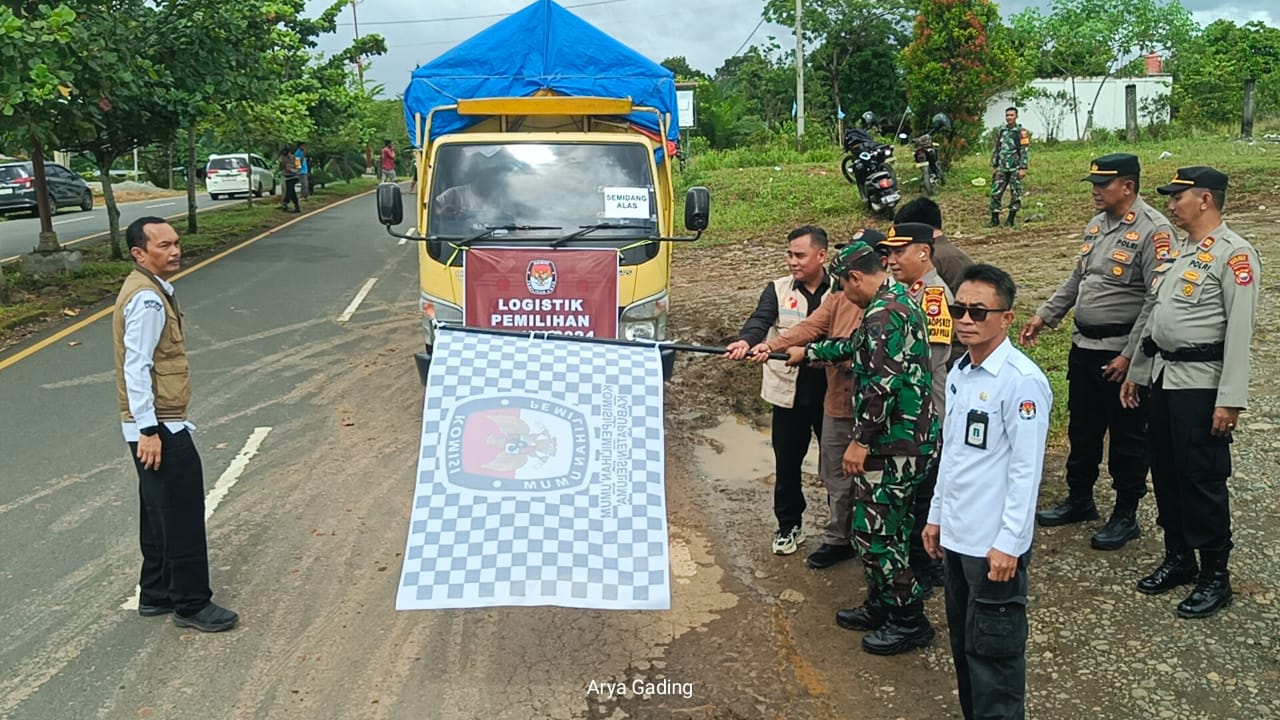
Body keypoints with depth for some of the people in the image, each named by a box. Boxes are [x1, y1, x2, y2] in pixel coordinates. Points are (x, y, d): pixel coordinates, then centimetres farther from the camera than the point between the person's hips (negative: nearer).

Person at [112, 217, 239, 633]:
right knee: (184, 516, -3)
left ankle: (156, 595, 28)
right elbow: (136, 368, -23)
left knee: (161, 514, 17)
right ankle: (192, 604, 6)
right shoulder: (147, 299, -18)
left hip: (158, 425, 10)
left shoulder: (150, 290, 14)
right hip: (159, 427, -10)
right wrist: (149, 430, -24)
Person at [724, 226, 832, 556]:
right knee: (787, 463, 9)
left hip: (832, 392, -1)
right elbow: (760, 320, -15)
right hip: (789, 393, 1)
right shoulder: (778, 289, 2)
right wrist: (745, 341, -36)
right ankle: (789, 526, 25)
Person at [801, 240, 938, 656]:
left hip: (893, 446, -10)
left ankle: (909, 621, 10)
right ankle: (882, 606, 30)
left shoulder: (883, 314, -20)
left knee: (873, 531, -1)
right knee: (886, 528, 18)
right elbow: (857, 345, 28)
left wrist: (860, 441, -19)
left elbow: (882, 386, -26)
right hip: (910, 439, 10)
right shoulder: (899, 300, 14)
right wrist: (808, 352, 33)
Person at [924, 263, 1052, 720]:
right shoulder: (958, 374, 7)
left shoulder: (1022, 381, -17)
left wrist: (1008, 543, -18)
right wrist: (937, 515, 18)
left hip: (995, 543, -8)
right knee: (963, 641, 19)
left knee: (994, 649, 5)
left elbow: (1026, 469, -18)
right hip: (957, 534, 8)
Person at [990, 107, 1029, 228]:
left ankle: (1011, 220, 6)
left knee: (1015, 194, 0)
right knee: (995, 193, -1)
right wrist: (994, 166, 12)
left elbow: (1024, 151, -7)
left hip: (1015, 168, -4)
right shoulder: (1001, 131, 12)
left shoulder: (1021, 132, -3)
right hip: (1002, 168, 4)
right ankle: (995, 219, 4)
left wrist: (1023, 168, -13)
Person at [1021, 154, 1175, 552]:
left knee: (1126, 437, 6)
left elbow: (1158, 301, -21)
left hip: (1121, 355, -8)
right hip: (1084, 347, 8)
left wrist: (1129, 355, -22)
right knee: (1082, 428, 19)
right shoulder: (1097, 225, 10)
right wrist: (1045, 315, 13)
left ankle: (1126, 515, 21)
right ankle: (1079, 500, 35)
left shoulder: (1153, 231, -17)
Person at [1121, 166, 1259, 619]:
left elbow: (1240, 330, -18)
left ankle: (1215, 577, 13)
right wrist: (1136, 373, 20)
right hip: (1163, 378, 9)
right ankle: (1178, 559, 30)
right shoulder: (1177, 252, 15)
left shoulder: (1233, 254, -12)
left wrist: (1230, 400, -22)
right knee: (1166, 474, 15)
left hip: (1200, 385, -8)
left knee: (1203, 480, -1)